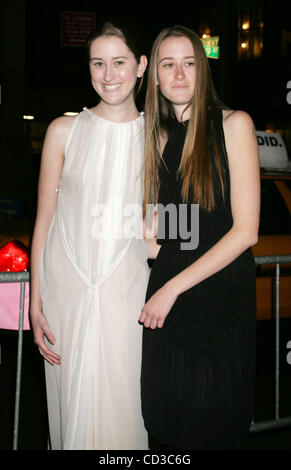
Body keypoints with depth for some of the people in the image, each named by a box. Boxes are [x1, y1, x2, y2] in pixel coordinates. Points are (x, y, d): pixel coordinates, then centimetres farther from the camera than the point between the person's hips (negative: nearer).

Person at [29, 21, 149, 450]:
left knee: (122, 402, 5)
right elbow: (44, 218, 2)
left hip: (127, 288, 1)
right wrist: (35, 303, -3)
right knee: (74, 402, 7)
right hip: (67, 286, 0)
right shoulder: (64, 130, 0)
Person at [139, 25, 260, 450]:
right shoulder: (159, 136, 9)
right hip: (167, 292, 4)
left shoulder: (233, 124, -6)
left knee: (214, 426, 6)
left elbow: (245, 231, -12)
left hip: (222, 292, -4)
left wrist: (173, 288, -12)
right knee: (165, 422, 9)